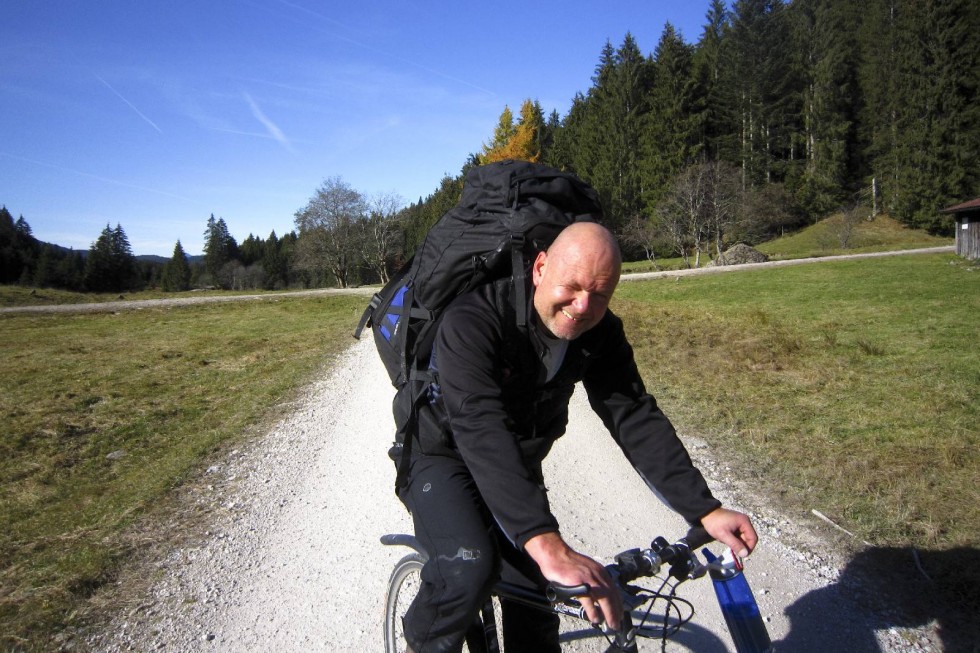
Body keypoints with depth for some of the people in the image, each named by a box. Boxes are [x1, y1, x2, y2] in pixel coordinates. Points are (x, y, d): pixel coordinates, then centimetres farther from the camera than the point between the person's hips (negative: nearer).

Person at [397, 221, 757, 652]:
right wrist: (547, 545, -53)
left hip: (517, 467, 5)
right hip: (442, 456, -5)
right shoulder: (472, 320, -32)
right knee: (469, 568, -29)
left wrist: (705, 511, -26)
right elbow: (481, 430, -44)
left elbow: (636, 418, -16)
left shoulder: (600, 334, -13)